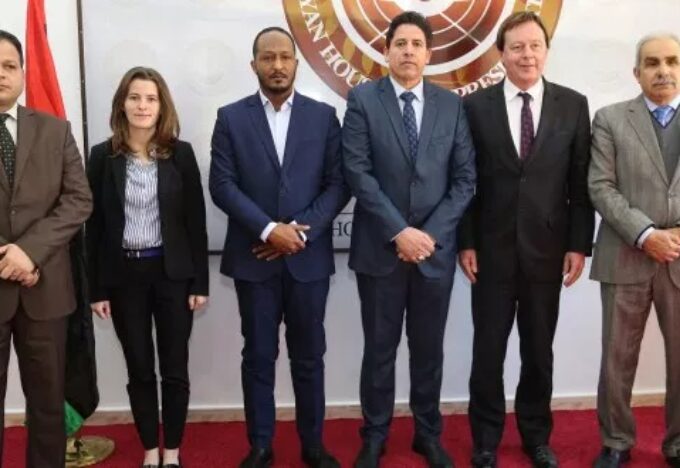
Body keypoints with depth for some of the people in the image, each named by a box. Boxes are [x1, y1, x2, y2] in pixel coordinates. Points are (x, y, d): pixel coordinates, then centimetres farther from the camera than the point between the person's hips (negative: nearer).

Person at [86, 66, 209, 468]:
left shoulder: (180, 153, -1)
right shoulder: (103, 156, 0)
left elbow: (196, 220, 0)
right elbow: (95, 225, 2)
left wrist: (200, 282, -3)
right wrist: (96, 288, -1)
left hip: (172, 273, 0)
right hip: (124, 275, 1)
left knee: (175, 369, 6)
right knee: (139, 370, 11)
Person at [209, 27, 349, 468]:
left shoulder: (323, 115, 4)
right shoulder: (231, 117, 3)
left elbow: (339, 183, 0)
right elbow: (222, 185, -5)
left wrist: (302, 232, -12)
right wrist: (269, 229, -15)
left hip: (309, 257, 1)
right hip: (253, 257, 0)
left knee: (309, 357, 10)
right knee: (258, 357, 9)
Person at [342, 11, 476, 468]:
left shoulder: (452, 104, 6)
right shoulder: (363, 99, -1)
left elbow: (465, 178, 2)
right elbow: (359, 173, -9)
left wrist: (431, 233, -9)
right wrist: (399, 232, -16)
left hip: (436, 249, 2)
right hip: (380, 249, -2)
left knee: (429, 349, 13)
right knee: (380, 348, 9)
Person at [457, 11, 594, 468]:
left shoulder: (573, 105, 2)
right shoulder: (476, 106, -1)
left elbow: (581, 182, 2)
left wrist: (579, 244, -3)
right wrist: (465, 242, -5)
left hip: (547, 250, 1)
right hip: (492, 250, -1)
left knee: (539, 351, 13)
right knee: (488, 351, 8)